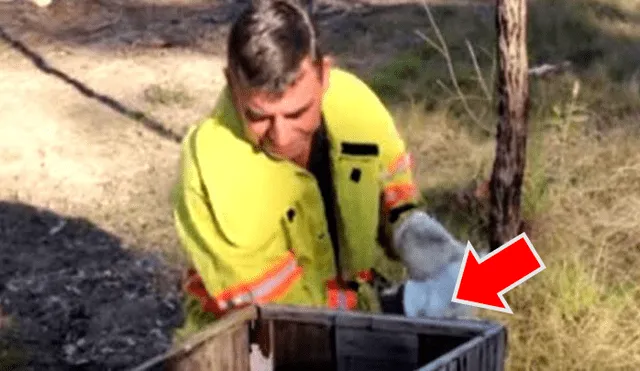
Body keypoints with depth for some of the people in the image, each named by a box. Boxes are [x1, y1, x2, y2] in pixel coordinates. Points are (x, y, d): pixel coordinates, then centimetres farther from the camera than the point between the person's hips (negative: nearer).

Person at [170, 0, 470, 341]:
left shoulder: (352, 98, -14)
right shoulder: (211, 167, -27)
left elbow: (390, 179, 7)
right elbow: (280, 304, -21)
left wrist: (409, 225, -13)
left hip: (353, 309, 5)